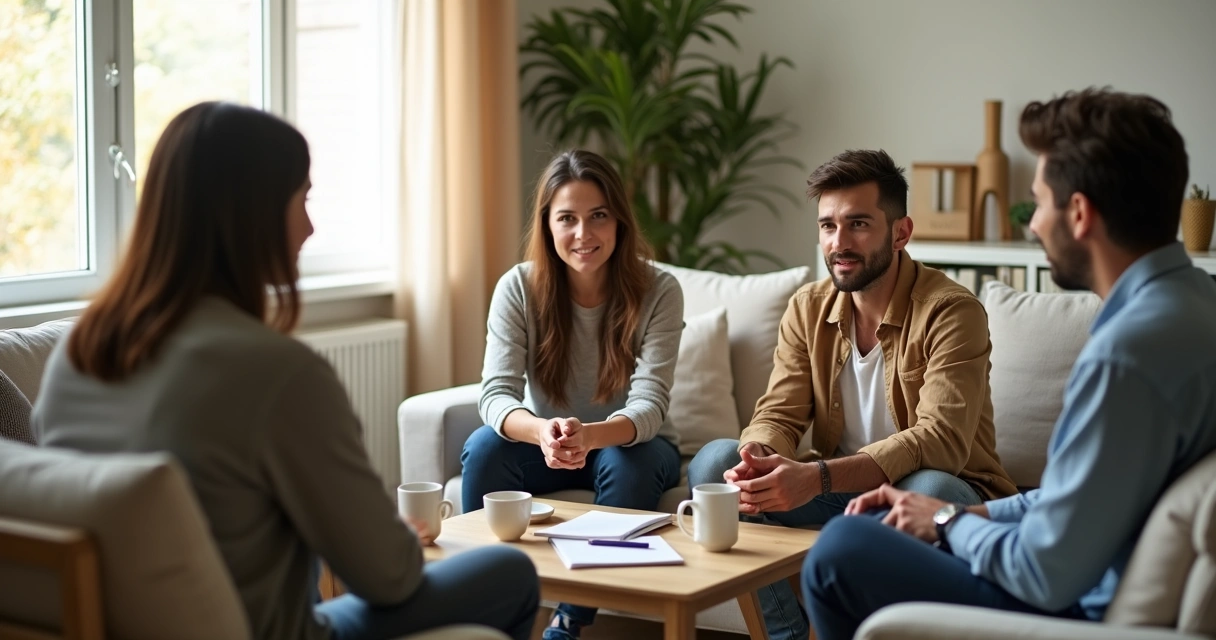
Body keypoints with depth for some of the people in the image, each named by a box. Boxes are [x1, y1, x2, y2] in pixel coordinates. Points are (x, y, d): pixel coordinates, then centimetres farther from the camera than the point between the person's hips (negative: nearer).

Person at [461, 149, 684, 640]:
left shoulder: (658, 292, -18)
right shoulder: (519, 287, -15)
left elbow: (649, 405, -27)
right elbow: (496, 394, -23)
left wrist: (590, 435, -50)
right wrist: (542, 432, -47)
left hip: (630, 445, -1)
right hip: (545, 445, 1)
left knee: (626, 464, -34)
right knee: (483, 447, -29)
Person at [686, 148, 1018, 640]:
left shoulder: (951, 312, -17)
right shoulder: (808, 309, 2)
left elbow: (941, 440, -28)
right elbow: (778, 415, -2)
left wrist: (817, 477, -40)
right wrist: (758, 461, -29)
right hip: (838, 490, 5)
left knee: (931, 492, -39)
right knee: (713, 462, -13)